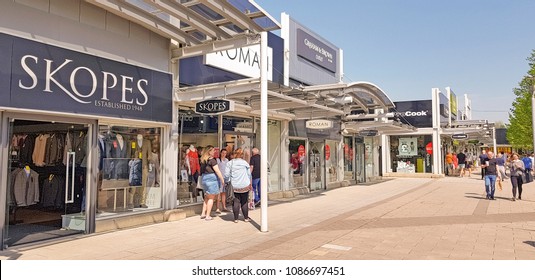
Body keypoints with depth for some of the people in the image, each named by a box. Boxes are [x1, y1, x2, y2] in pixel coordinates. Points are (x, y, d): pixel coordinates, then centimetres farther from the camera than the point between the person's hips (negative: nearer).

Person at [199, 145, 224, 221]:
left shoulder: (203, 160, 9)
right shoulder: (212, 160, -14)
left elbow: (202, 170, 12)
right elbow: (217, 171, -15)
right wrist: (222, 180, -9)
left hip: (204, 178, 7)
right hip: (212, 178, -7)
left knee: (207, 197, 20)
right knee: (211, 198, 1)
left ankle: (203, 213, 21)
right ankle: (207, 216, 4)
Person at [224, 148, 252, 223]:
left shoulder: (230, 163, -3)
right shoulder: (245, 163, -2)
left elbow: (226, 175, -5)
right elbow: (249, 174, 5)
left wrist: (229, 181, 13)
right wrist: (250, 184, 19)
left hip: (235, 186, 0)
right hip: (245, 186, 0)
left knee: (236, 202, 6)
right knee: (244, 202, 9)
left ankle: (236, 218, 9)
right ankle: (246, 218, 17)